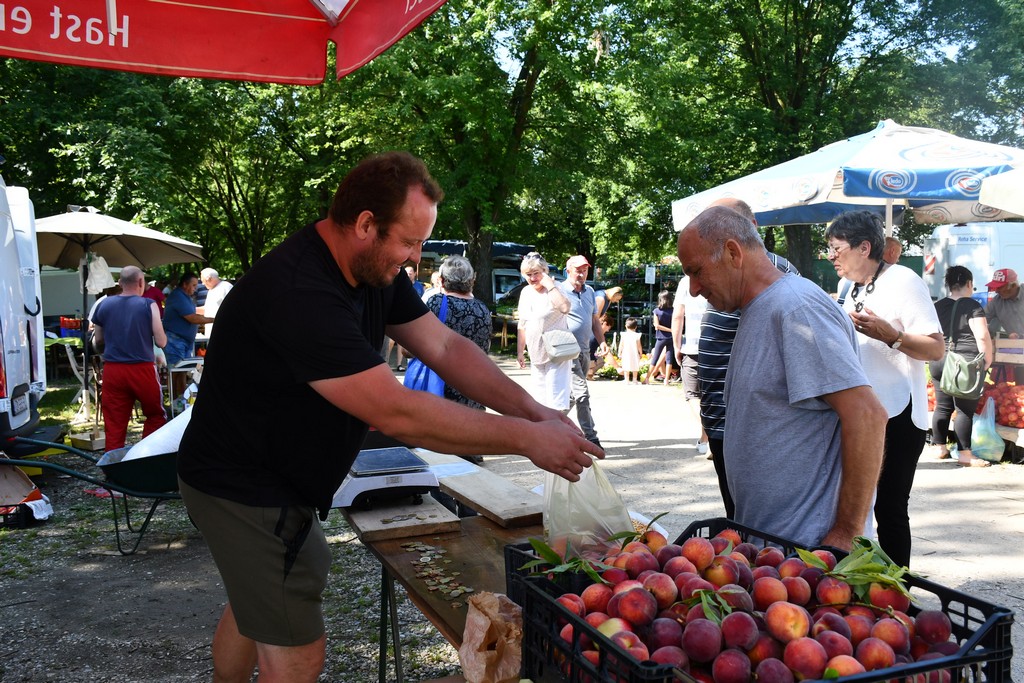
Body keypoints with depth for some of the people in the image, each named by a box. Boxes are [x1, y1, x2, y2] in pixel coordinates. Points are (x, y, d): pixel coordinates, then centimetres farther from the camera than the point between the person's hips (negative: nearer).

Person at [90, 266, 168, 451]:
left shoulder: (104, 304, 6)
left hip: (112, 371, 3)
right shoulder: (148, 305, -5)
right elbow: (161, 342, -5)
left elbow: (98, 342, 13)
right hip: (142, 369, -3)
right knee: (155, 416, 15)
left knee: (114, 424, 6)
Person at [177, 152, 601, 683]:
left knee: (257, 604, 28)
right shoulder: (298, 294, -34)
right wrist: (525, 439, -30)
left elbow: (445, 347, -1)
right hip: (244, 488, -10)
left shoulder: (376, 271, -3)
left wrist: (535, 412, -12)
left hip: (279, 476, 10)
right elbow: (395, 414, -36)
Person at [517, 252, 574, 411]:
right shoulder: (526, 292, 8)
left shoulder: (554, 289, -11)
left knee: (557, 404, -12)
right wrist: (520, 351, 16)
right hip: (536, 356, 7)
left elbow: (564, 308, -34)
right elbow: (522, 325, 16)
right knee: (540, 402, 15)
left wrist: (549, 284, -28)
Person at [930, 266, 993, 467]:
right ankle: (964, 454, 0)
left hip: (938, 362, 6)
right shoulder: (972, 306, -7)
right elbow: (982, 337, -14)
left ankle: (941, 448, 17)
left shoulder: (937, 306, 10)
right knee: (965, 409, -2)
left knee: (942, 406, 12)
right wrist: (987, 360, -4)